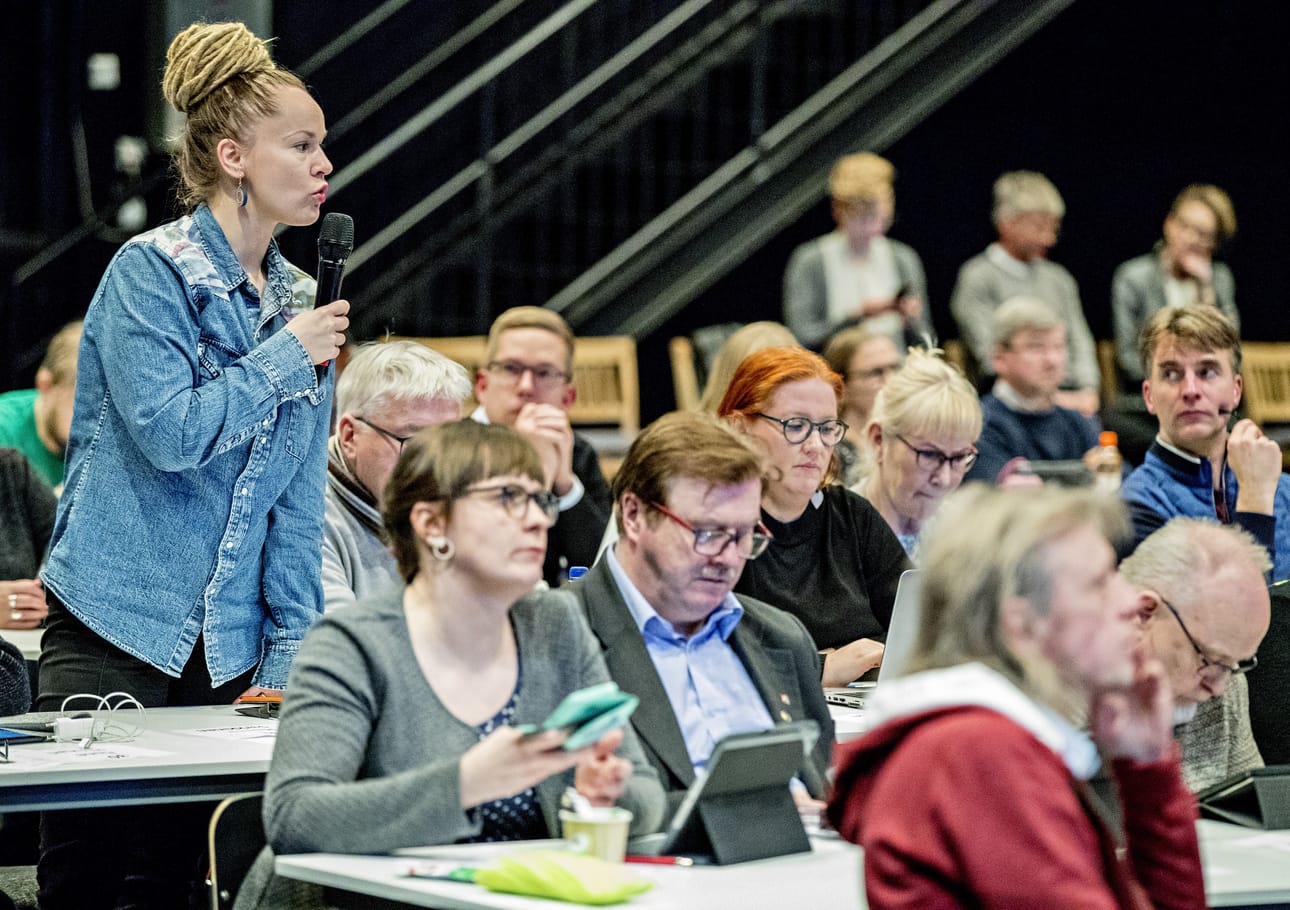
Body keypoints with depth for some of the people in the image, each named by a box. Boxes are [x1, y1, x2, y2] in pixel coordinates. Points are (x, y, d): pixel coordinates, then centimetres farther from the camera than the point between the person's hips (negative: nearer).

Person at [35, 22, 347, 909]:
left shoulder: (300, 301, 11)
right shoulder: (150, 271, -8)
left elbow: (298, 502, 11)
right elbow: (171, 432, -21)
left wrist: (287, 662, 6)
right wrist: (286, 357, -11)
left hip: (226, 651, 6)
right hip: (116, 632, -6)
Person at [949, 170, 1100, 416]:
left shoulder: (1059, 278, 22)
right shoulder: (977, 278, 2)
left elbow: (1080, 342, 20)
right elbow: (991, 354, -7)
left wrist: (1087, 391, -1)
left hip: (1071, 398, 5)